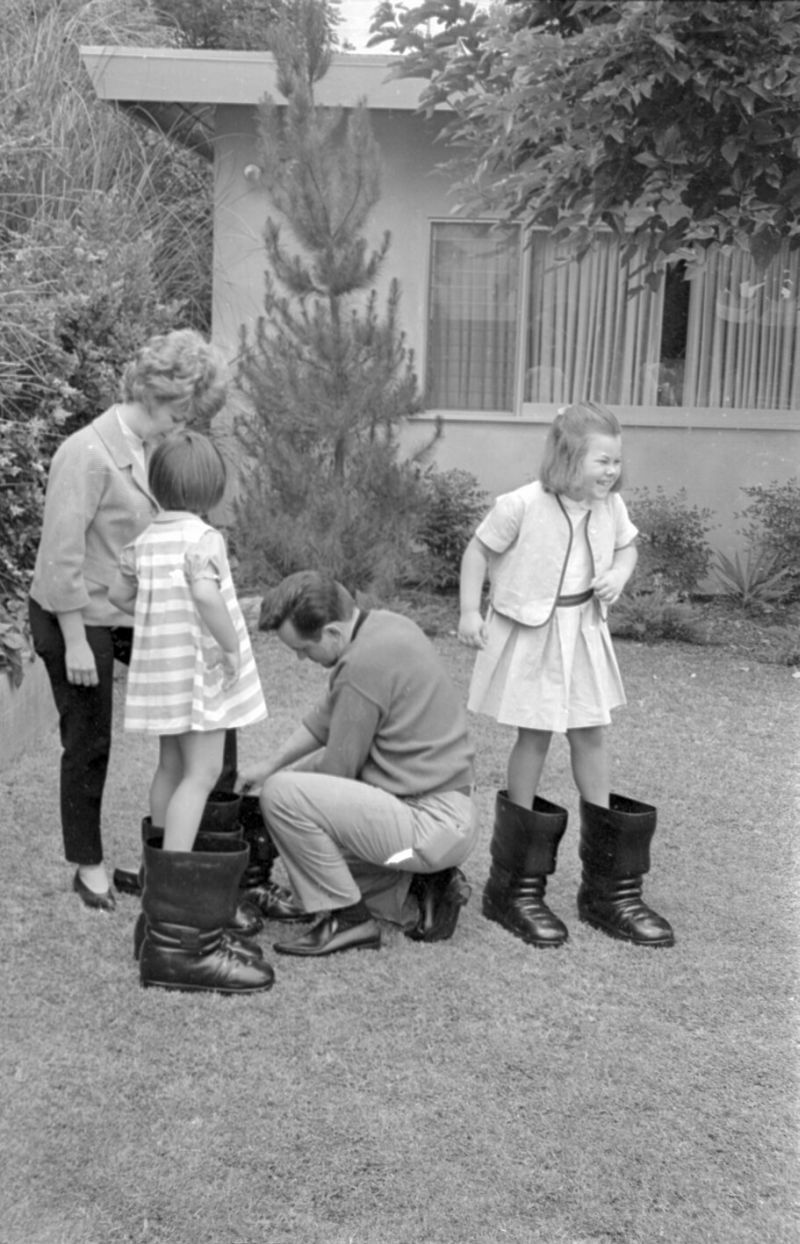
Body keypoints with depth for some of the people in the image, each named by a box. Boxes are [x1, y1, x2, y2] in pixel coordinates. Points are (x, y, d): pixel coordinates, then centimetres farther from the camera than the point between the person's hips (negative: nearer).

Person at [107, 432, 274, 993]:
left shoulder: (146, 540, 9)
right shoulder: (203, 538, -15)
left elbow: (120, 595, 17)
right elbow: (205, 594, -30)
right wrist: (231, 646, -20)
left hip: (162, 671, 9)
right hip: (198, 670, -9)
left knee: (172, 769, 18)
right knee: (202, 773, -10)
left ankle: (167, 883, 31)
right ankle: (172, 925, -16)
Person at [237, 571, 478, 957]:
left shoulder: (364, 664, -22)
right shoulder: (383, 625, 7)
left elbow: (338, 768, -13)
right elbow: (327, 715, 20)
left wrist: (280, 775, 6)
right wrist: (270, 763, 16)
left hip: (432, 823, -10)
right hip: (447, 813, 10)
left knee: (281, 794, -18)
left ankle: (347, 918, -6)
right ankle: (414, 895, 14)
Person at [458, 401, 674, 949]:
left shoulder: (610, 506, -2)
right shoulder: (522, 506, -18)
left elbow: (627, 546, 15)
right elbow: (479, 550, -7)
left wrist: (619, 574, -6)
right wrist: (470, 612, -10)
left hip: (584, 631, 6)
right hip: (529, 635, -5)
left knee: (593, 737, 7)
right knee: (534, 739, 0)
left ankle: (609, 888, 17)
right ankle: (516, 887, 15)